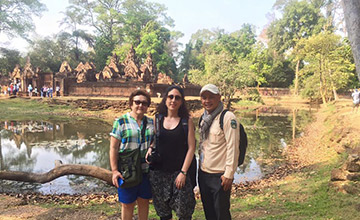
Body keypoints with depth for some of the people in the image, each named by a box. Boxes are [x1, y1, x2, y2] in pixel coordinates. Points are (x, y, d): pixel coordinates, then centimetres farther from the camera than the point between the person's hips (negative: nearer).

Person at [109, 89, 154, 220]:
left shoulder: (151, 123, 7)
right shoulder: (121, 121, -6)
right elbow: (113, 147, -8)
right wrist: (114, 170, -13)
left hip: (146, 170, 4)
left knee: (144, 201, 14)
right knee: (128, 204, 7)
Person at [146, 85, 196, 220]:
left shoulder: (187, 121, -1)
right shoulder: (157, 119, 6)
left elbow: (191, 147, -4)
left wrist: (183, 172, -10)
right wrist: (150, 150, -5)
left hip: (179, 172, -2)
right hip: (158, 172, 3)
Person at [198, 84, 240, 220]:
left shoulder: (228, 117, -13)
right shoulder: (204, 118, 10)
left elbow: (232, 147, -17)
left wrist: (229, 174, -18)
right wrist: (200, 166, 16)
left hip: (219, 176, -7)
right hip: (203, 173, 7)